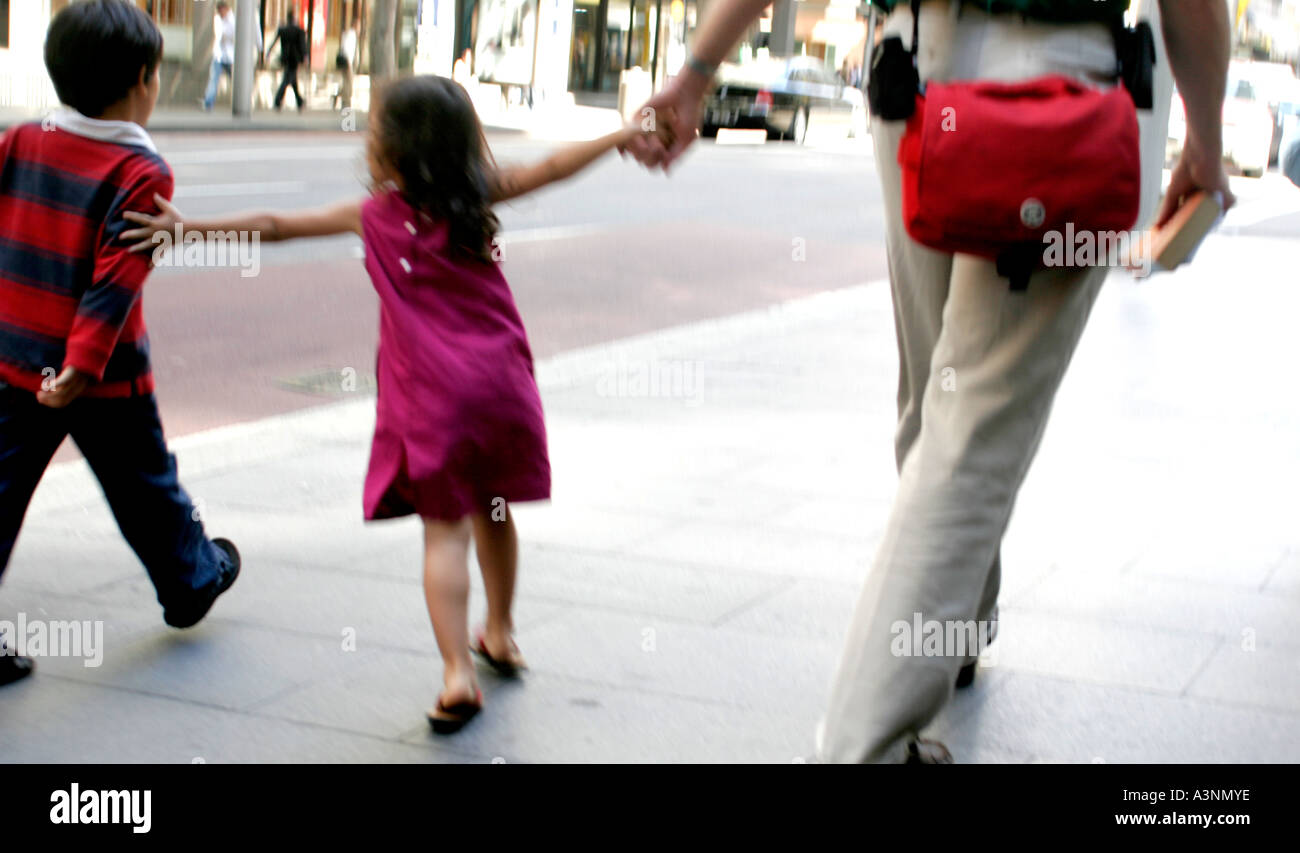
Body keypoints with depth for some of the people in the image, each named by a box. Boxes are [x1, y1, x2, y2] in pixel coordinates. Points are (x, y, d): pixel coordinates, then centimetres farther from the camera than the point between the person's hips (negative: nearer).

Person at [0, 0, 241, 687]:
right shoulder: (142, 173, -14)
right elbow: (116, 279, -21)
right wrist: (83, 367, -23)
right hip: (104, 375, -4)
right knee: (145, 487, 17)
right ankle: (192, 581, 39)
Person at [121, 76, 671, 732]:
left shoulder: (376, 216, -3)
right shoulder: (476, 196, 2)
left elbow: (275, 226, -1)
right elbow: (551, 168, 8)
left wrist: (190, 226, 4)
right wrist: (624, 135, 17)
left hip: (433, 396, -3)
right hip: (500, 382, 4)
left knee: (444, 531, -1)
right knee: (493, 512, 19)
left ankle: (457, 672, -11)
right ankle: (499, 636, 35)